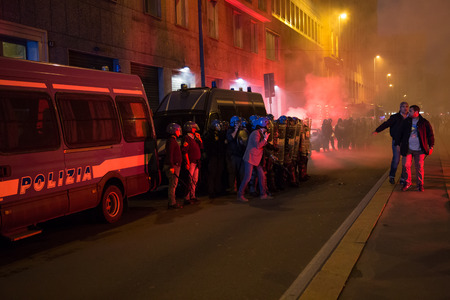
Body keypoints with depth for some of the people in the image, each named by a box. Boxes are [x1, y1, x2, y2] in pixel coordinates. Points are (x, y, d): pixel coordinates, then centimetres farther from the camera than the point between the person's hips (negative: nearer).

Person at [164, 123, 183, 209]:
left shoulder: (173, 140, 20)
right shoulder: (171, 141, -13)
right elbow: (169, 155, -21)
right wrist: (171, 166, -26)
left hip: (175, 166, 11)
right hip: (172, 166, -11)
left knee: (173, 185, 14)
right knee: (173, 185, -8)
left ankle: (173, 202, 21)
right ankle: (172, 203, -6)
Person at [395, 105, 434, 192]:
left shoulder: (424, 122, 1)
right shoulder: (406, 122, 7)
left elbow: (430, 134, 6)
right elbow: (400, 133, 13)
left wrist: (431, 146, 2)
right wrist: (397, 144, 9)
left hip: (419, 149, -2)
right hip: (408, 149, 2)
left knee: (419, 167, 1)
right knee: (405, 165, -2)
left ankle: (420, 185, 15)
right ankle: (407, 183, 15)